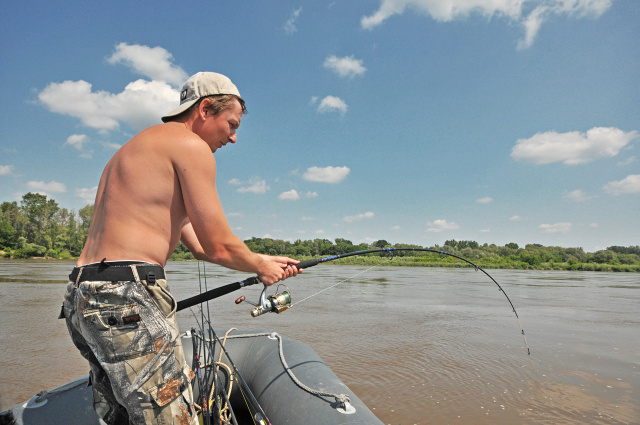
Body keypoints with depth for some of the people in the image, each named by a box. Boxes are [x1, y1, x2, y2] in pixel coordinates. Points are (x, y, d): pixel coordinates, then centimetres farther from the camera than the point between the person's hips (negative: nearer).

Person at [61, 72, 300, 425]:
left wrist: (264, 261, 25)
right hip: (128, 295, -10)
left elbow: (198, 247, 24)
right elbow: (217, 247, -9)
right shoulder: (191, 145, -5)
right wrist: (260, 267, 12)